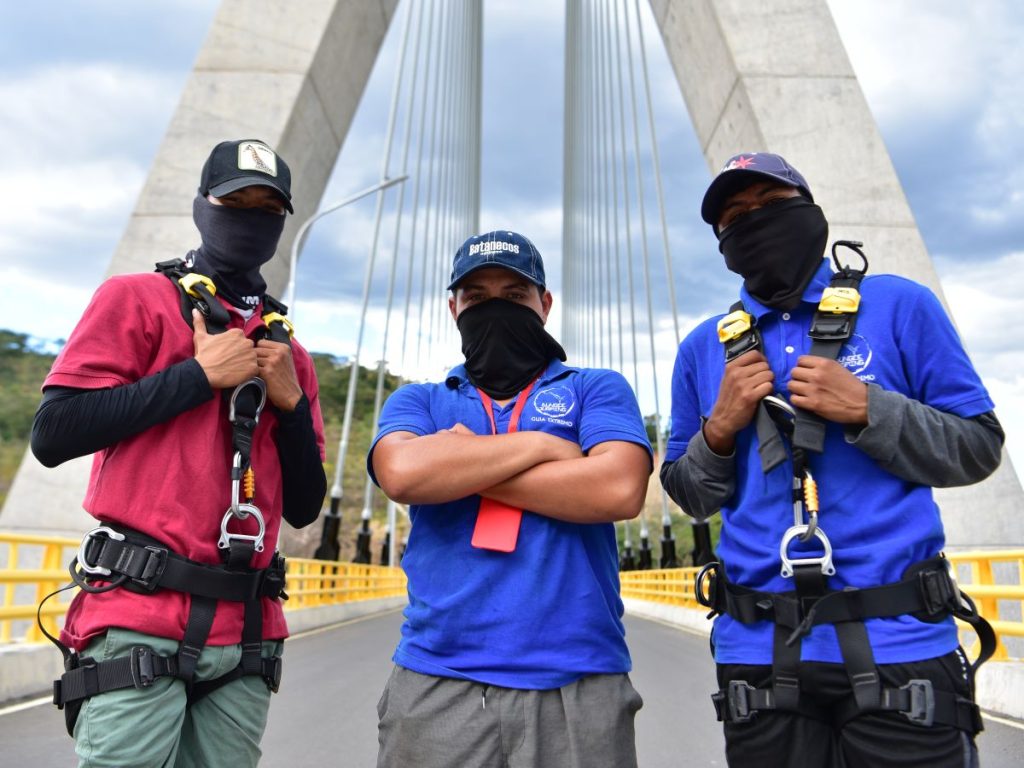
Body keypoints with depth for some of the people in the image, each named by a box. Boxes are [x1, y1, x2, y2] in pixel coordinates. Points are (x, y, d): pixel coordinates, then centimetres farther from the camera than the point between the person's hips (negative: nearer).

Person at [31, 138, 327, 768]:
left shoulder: (289, 352, 12)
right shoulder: (138, 298, 2)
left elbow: (304, 508, 10)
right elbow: (52, 434, -10)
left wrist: (291, 399, -4)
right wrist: (200, 373, -10)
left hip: (247, 632, 4)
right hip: (142, 620, -4)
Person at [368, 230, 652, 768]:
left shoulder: (597, 389, 5)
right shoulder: (418, 401, 9)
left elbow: (619, 489, -13)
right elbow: (403, 473, -13)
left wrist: (458, 468, -9)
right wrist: (541, 445, -8)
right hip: (435, 681, 2)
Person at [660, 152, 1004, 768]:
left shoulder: (899, 305, 1)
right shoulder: (704, 348, 6)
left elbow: (978, 447, 1)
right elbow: (689, 496, 9)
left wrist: (867, 410, -15)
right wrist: (720, 428, -9)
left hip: (896, 641, -1)